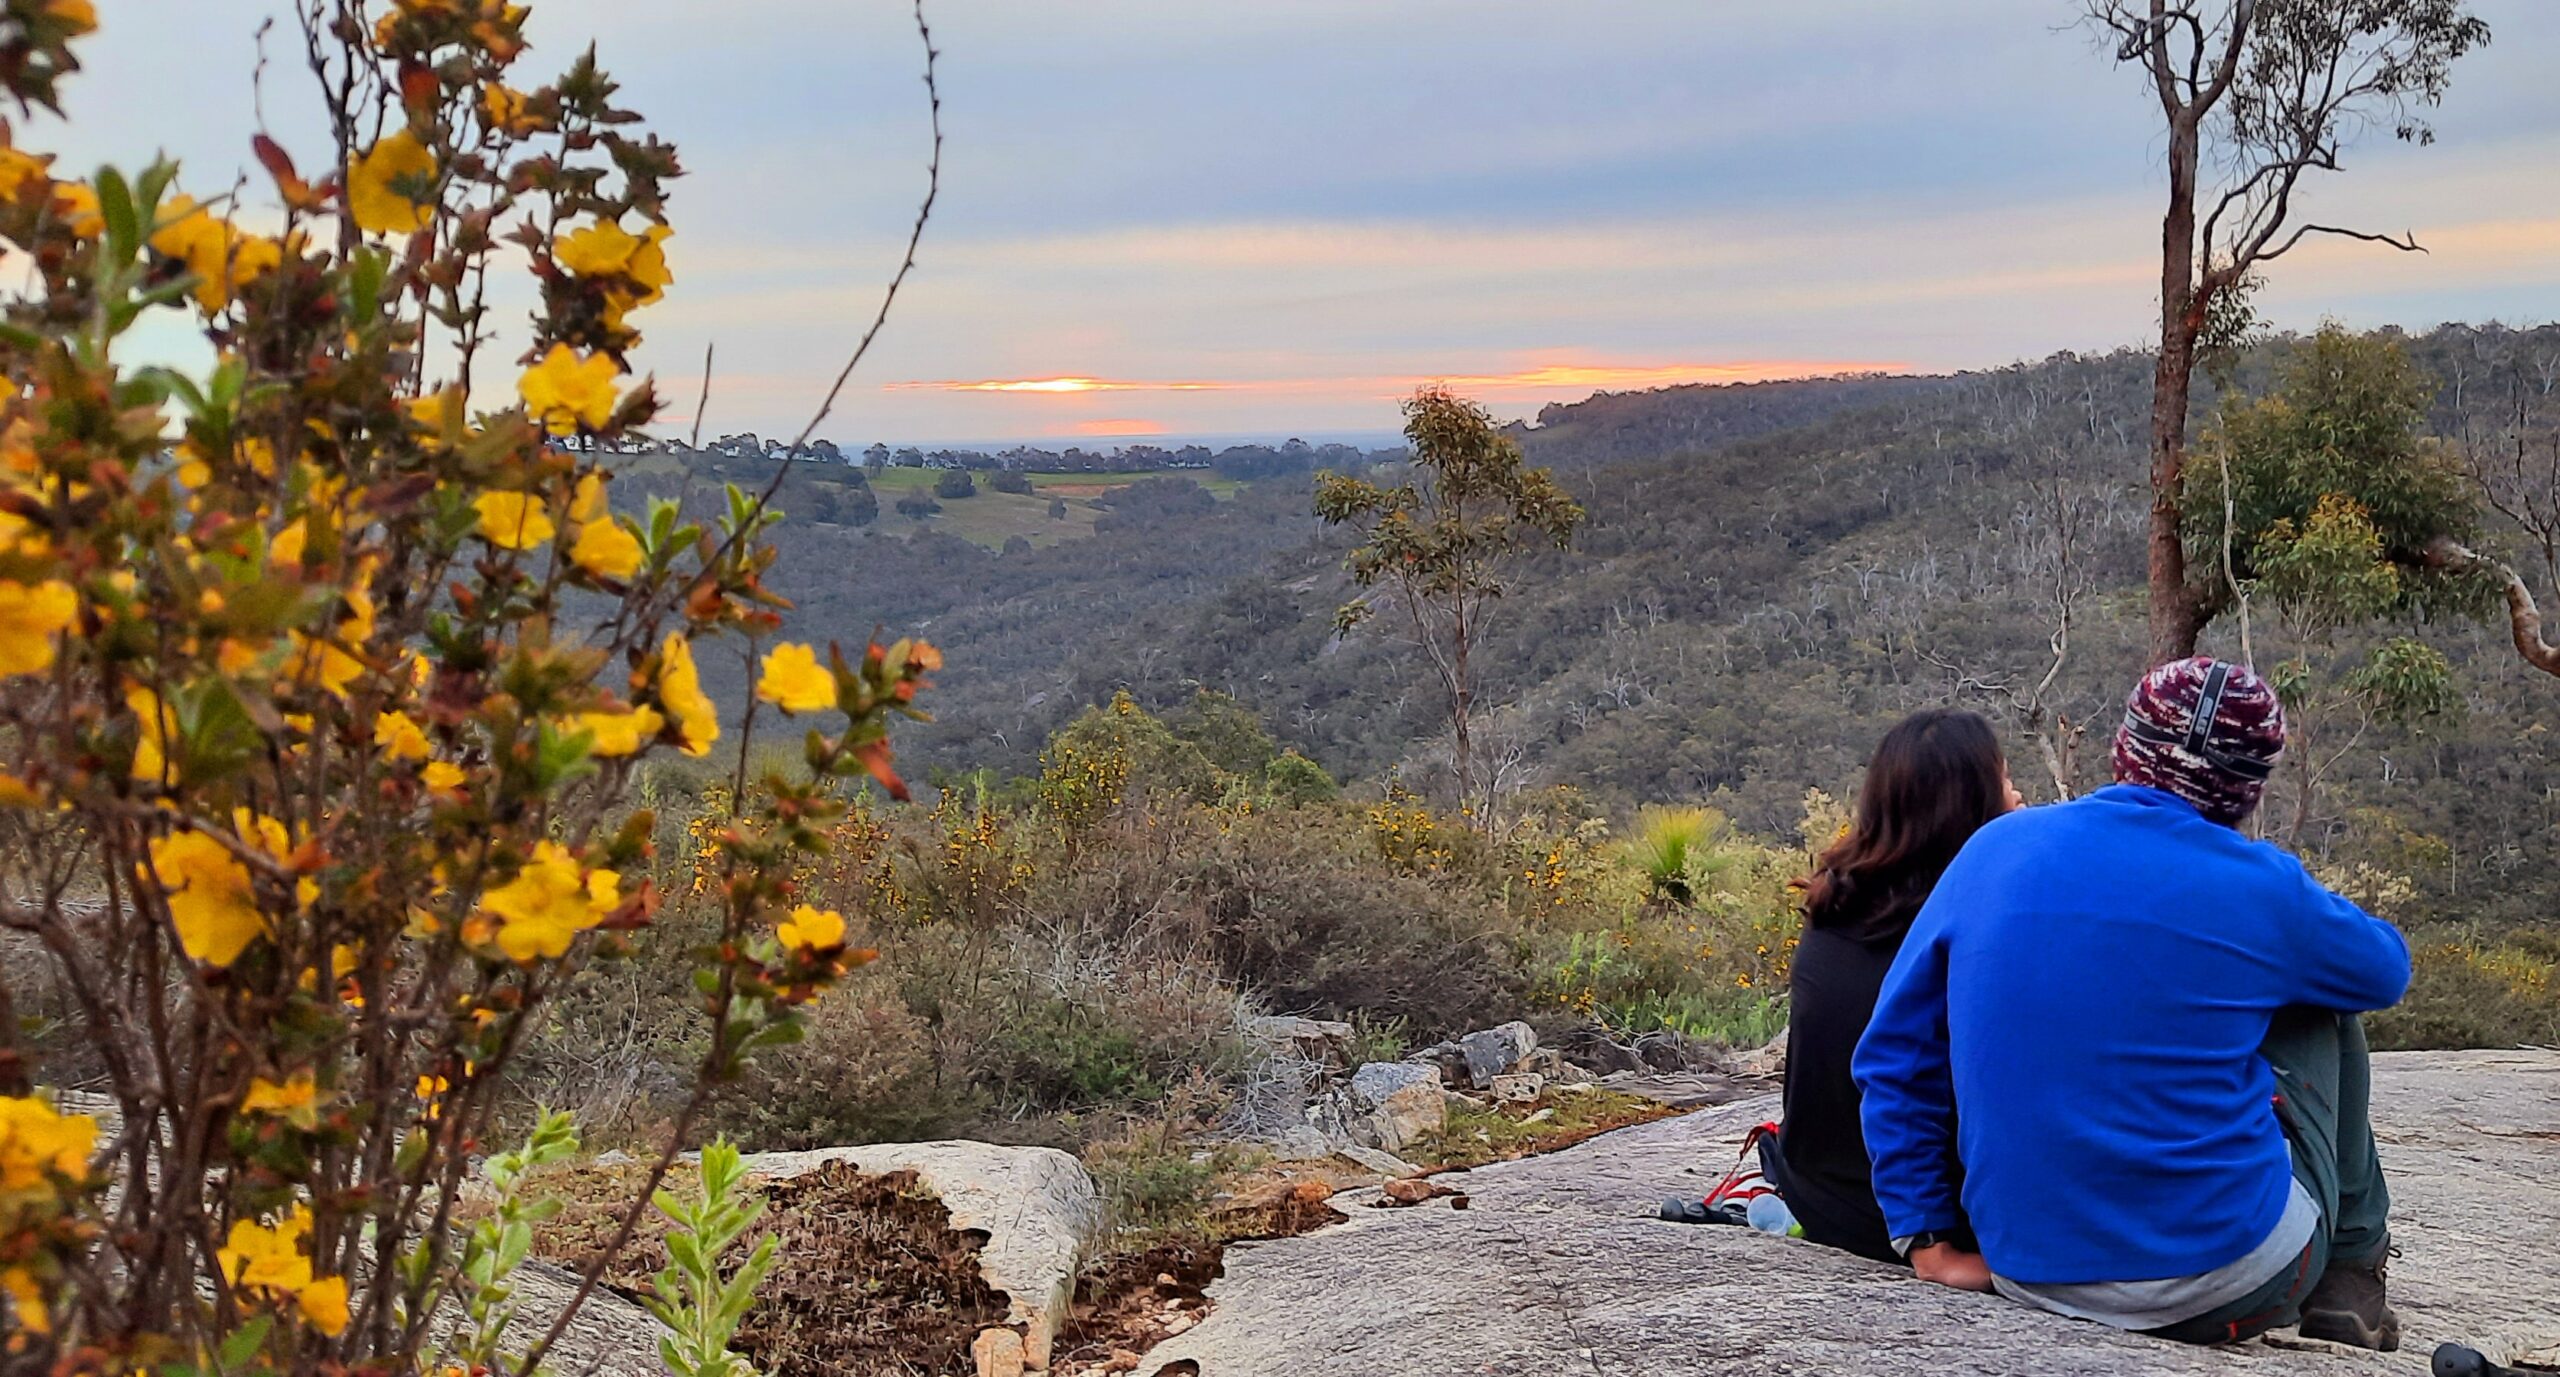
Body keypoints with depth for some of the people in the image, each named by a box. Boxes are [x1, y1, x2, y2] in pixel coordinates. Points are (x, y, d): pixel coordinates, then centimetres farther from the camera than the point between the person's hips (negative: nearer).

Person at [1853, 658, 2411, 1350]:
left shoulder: (1995, 849, -2)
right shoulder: (2257, 888, -10)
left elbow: (1894, 1056, 1)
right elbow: (2385, 971, 12)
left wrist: (1928, 1242, 5)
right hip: (2225, 1287, -3)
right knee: (2314, 1006, 20)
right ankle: (2349, 1275, 33)